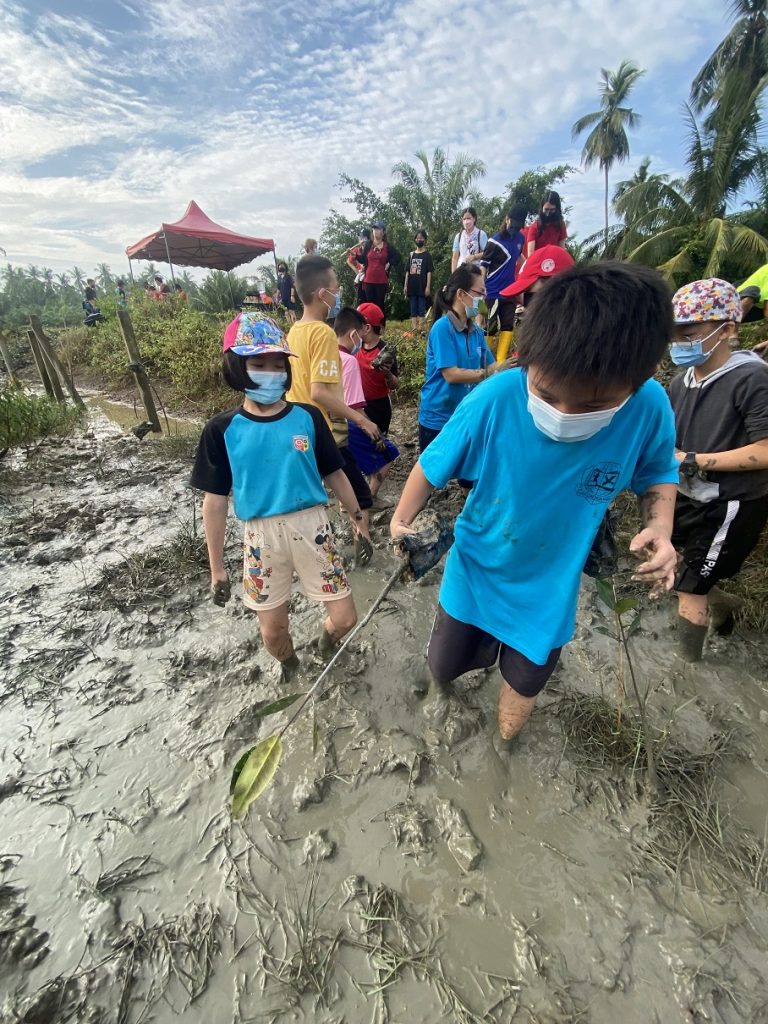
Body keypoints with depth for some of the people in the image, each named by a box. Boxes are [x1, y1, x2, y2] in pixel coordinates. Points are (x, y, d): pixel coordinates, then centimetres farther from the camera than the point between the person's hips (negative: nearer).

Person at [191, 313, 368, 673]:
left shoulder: (308, 418, -4)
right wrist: (216, 567, 4)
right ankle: (292, 669, 49)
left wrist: (358, 520, 11)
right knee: (272, 631, 13)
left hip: (312, 526, 1)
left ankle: (324, 641, 44)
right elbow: (215, 500, 0)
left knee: (345, 619, 6)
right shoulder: (222, 430, -5)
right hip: (262, 536, 0)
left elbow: (334, 475, 6)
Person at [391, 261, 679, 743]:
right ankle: (443, 690, 65)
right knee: (443, 665, 22)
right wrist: (402, 521, -27)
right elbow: (433, 466, -14)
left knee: (525, 683, 26)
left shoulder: (651, 408, -23)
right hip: (474, 574, -1)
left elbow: (658, 472, -2)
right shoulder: (493, 400, -30)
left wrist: (661, 527, -20)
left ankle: (504, 750, 63)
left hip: (550, 591, 2)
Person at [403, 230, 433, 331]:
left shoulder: (427, 255, 2)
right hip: (412, 286, 4)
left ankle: (420, 329, 0)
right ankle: (414, 329, 9)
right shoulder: (411, 255, 13)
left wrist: (428, 286, -12)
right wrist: (405, 285, 6)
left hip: (422, 286, -4)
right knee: (413, 309, 5)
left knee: (421, 309, -3)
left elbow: (429, 272, -3)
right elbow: (407, 271, 12)